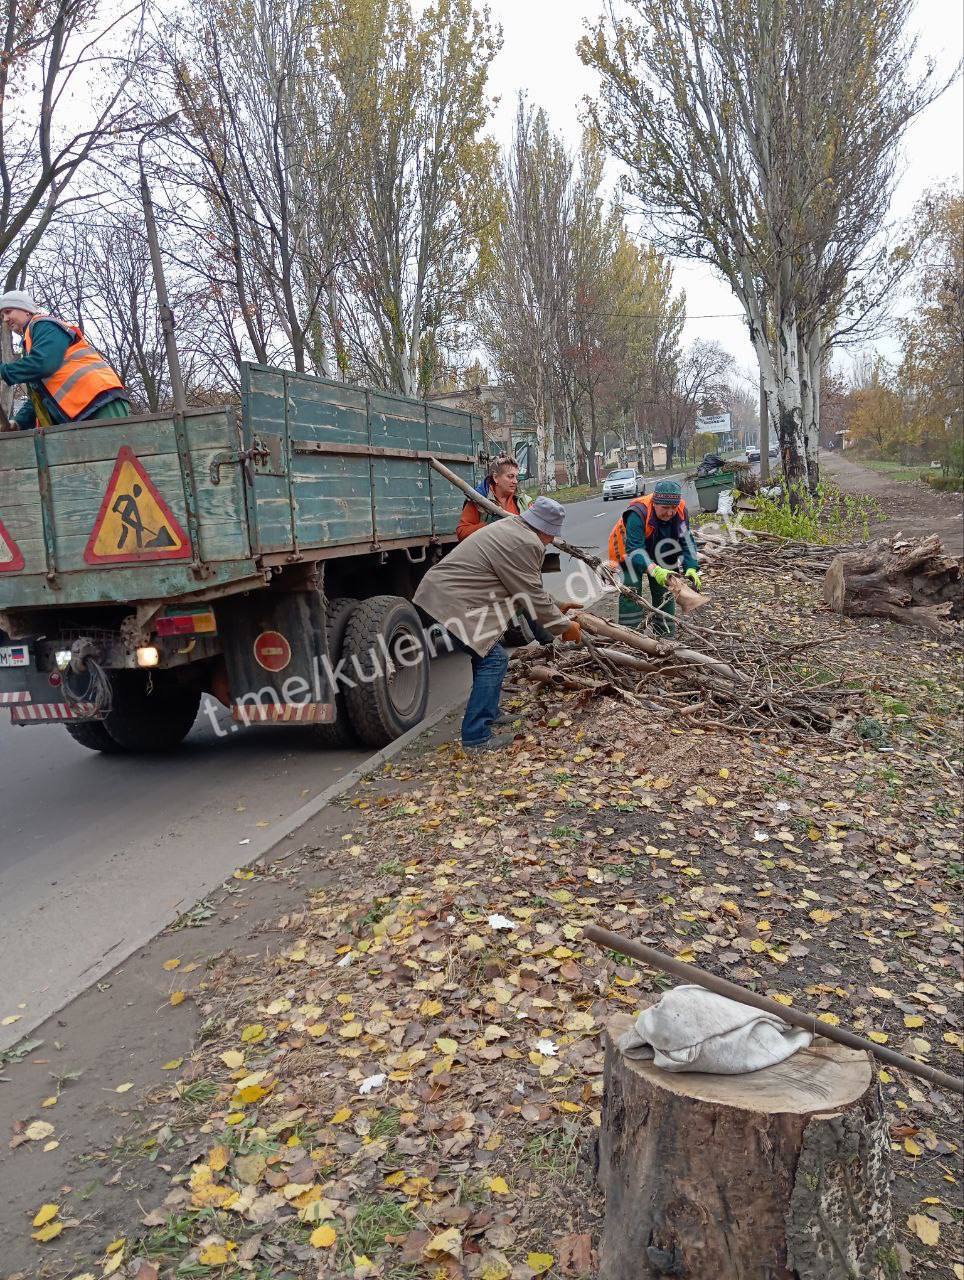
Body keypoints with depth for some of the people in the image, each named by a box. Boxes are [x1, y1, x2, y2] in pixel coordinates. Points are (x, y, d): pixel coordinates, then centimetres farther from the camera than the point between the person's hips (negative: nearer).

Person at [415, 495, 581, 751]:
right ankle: (477, 737, -5)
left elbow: (532, 588, 27)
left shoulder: (512, 527, 18)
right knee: (493, 660, -7)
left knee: (487, 650, 22)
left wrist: (556, 608, 31)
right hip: (449, 604, -11)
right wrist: (564, 626, 3)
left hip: (436, 592, 11)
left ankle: (488, 715, 33)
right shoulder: (526, 544, -16)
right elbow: (533, 597, -10)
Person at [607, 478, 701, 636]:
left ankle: (666, 637, 21)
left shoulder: (680, 510, -23)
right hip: (627, 553, -5)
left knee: (664, 592, 9)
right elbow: (634, 550, -43)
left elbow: (687, 541, -19)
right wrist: (655, 570, -58)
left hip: (657, 555, 5)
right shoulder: (638, 513, -39)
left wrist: (691, 569, -35)